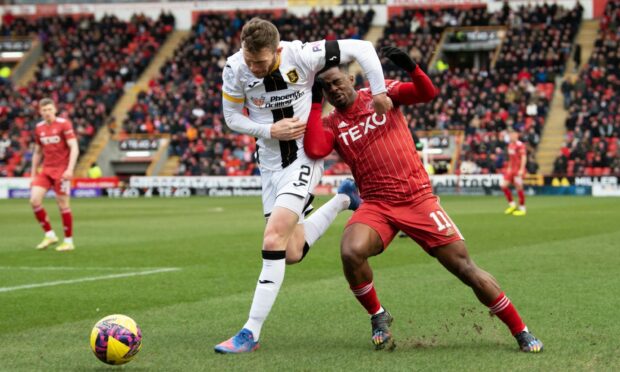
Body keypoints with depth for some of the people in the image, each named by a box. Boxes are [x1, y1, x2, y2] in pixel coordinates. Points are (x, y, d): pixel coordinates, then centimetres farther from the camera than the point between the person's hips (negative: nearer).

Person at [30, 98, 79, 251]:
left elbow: (74, 148, -14)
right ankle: (50, 235, 4)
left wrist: (70, 169, -25)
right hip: (46, 170, 5)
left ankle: (68, 241, 10)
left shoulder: (64, 124, -8)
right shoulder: (39, 128, 9)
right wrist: (33, 174, 15)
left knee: (63, 204, -3)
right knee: (34, 200, -9)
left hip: (61, 171, -5)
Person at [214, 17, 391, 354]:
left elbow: (362, 48, -13)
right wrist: (271, 130, -16)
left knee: (273, 240, -20)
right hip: (270, 161, 5)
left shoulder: (302, 55, -22)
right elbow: (232, 118, 0)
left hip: (305, 156, -5)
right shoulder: (234, 69, -13)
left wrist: (379, 92, -14)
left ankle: (251, 333, -15)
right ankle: (342, 199, 38)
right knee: (292, 253, 10)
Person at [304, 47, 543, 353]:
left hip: (418, 198, -1)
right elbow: (314, 150, -16)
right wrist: (314, 102, -10)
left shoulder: (381, 92, 4)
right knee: (351, 253, -29)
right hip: (376, 205, 1)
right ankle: (378, 317, -2)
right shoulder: (330, 125, 6)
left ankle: (521, 332, 7)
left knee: (464, 267, -5)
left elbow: (427, 93, -9)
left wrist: (410, 67, -27)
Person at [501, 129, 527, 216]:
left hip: (518, 170, -8)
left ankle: (522, 209, 4)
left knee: (519, 187, -5)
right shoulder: (510, 145, 13)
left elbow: (524, 158, -18)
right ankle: (512, 205, 17)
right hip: (511, 170, 8)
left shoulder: (520, 145, -13)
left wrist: (521, 170, -23)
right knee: (504, 185, 3)